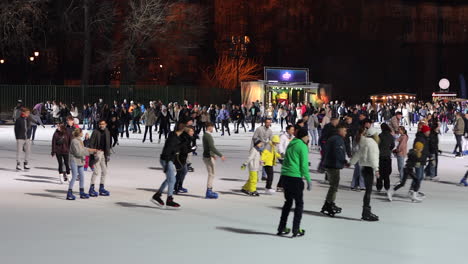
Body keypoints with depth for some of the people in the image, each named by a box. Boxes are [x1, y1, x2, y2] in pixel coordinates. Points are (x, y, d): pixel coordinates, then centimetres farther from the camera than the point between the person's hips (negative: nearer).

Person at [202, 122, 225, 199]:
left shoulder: (205, 135, 13)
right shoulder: (208, 136, -19)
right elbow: (212, 147, -28)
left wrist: (213, 154, 36)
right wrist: (221, 155, -28)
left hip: (207, 156, 10)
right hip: (208, 157, -10)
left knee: (211, 174, 16)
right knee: (211, 174, -6)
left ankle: (209, 191, 20)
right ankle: (209, 192, -5)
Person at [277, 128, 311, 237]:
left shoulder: (291, 144, 14)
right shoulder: (302, 146, -8)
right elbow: (304, 165, -12)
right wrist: (308, 180, -8)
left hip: (285, 175, 7)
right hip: (295, 177, -7)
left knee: (288, 202, 18)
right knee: (299, 203, 4)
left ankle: (282, 228, 17)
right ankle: (296, 230, 3)